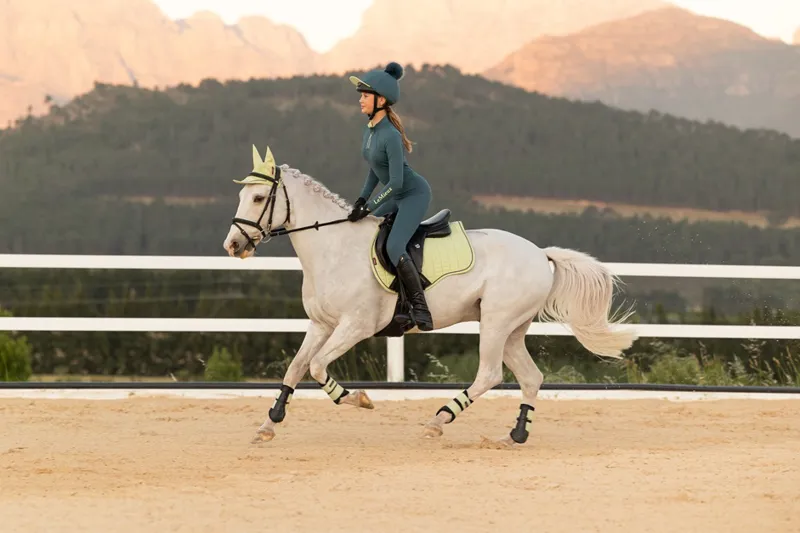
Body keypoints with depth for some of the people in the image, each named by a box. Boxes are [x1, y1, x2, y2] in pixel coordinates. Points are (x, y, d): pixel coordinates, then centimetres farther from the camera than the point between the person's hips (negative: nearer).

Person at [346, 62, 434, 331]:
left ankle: (421, 310, -20)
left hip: (415, 193, -10)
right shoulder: (369, 129, 3)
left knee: (393, 247, -24)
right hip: (397, 197, 10)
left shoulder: (390, 136, -25)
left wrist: (368, 208, -21)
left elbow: (396, 182, -25)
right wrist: (362, 199, 8)